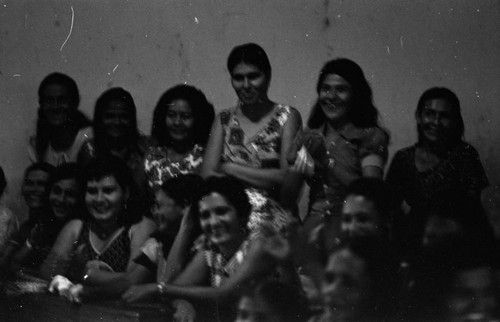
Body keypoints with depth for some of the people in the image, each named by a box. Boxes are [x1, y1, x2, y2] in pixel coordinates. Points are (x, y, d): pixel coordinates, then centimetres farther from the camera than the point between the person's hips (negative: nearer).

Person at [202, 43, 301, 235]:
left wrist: (231, 169, -1)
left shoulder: (287, 117, 6)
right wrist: (262, 178, -9)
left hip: (273, 221, -3)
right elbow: (207, 175, 4)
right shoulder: (224, 120, 16)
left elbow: (288, 176, -4)